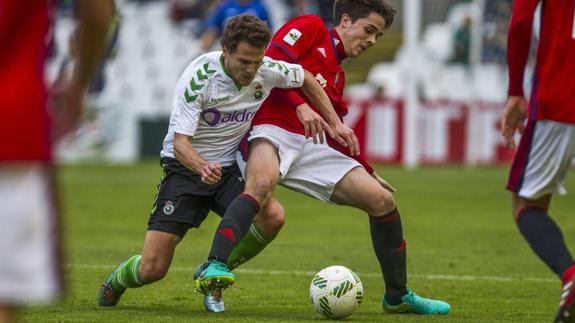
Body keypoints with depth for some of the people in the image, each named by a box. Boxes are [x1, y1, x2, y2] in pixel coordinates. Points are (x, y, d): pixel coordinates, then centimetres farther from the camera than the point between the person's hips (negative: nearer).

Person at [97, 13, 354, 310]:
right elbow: (180, 142, -26)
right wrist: (203, 167, -47)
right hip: (185, 166, -4)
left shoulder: (267, 70, -10)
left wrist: (335, 123, 10)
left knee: (273, 214, -27)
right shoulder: (198, 77, -23)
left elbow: (305, 79, 13)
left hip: (230, 168, 4)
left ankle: (213, 271, -4)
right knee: (152, 269, -12)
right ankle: (118, 280, 26)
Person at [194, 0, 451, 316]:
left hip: (313, 146, 8)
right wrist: (301, 107, -18)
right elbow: (271, 64, -8)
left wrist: (368, 173, 30)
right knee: (262, 183, -42)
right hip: (274, 131, -8)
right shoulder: (310, 27, 7)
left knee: (383, 201, -1)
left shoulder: (338, 76, 29)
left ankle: (397, 297, 12)